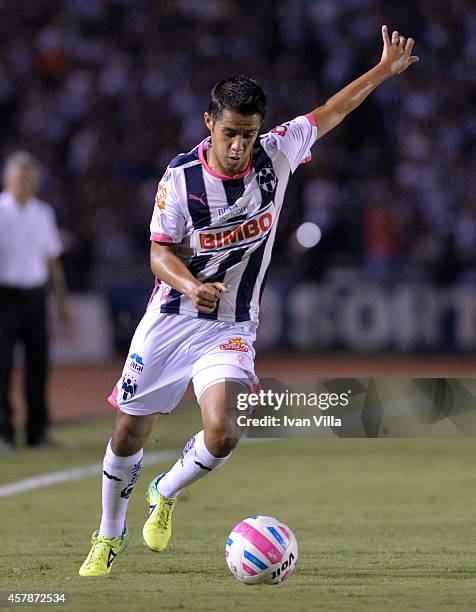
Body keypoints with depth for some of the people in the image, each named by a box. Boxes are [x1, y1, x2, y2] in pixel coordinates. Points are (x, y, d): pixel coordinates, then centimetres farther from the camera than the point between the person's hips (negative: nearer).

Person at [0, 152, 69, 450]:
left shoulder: (43, 213, 12)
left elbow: (52, 259, 19)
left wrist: (62, 299, 17)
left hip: (36, 296, 5)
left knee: (38, 364, 6)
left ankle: (38, 431, 14)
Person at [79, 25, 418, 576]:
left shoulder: (275, 155, -7)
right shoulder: (181, 177, -13)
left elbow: (328, 113, 8)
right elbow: (160, 255, -12)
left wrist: (386, 69, 10)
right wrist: (191, 284, -33)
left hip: (230, 329, 1)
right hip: (169, 320, -1)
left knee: (223, 435, -21)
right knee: (129, 432, 6)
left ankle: (166, 494, 11)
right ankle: (110, 536, 30)